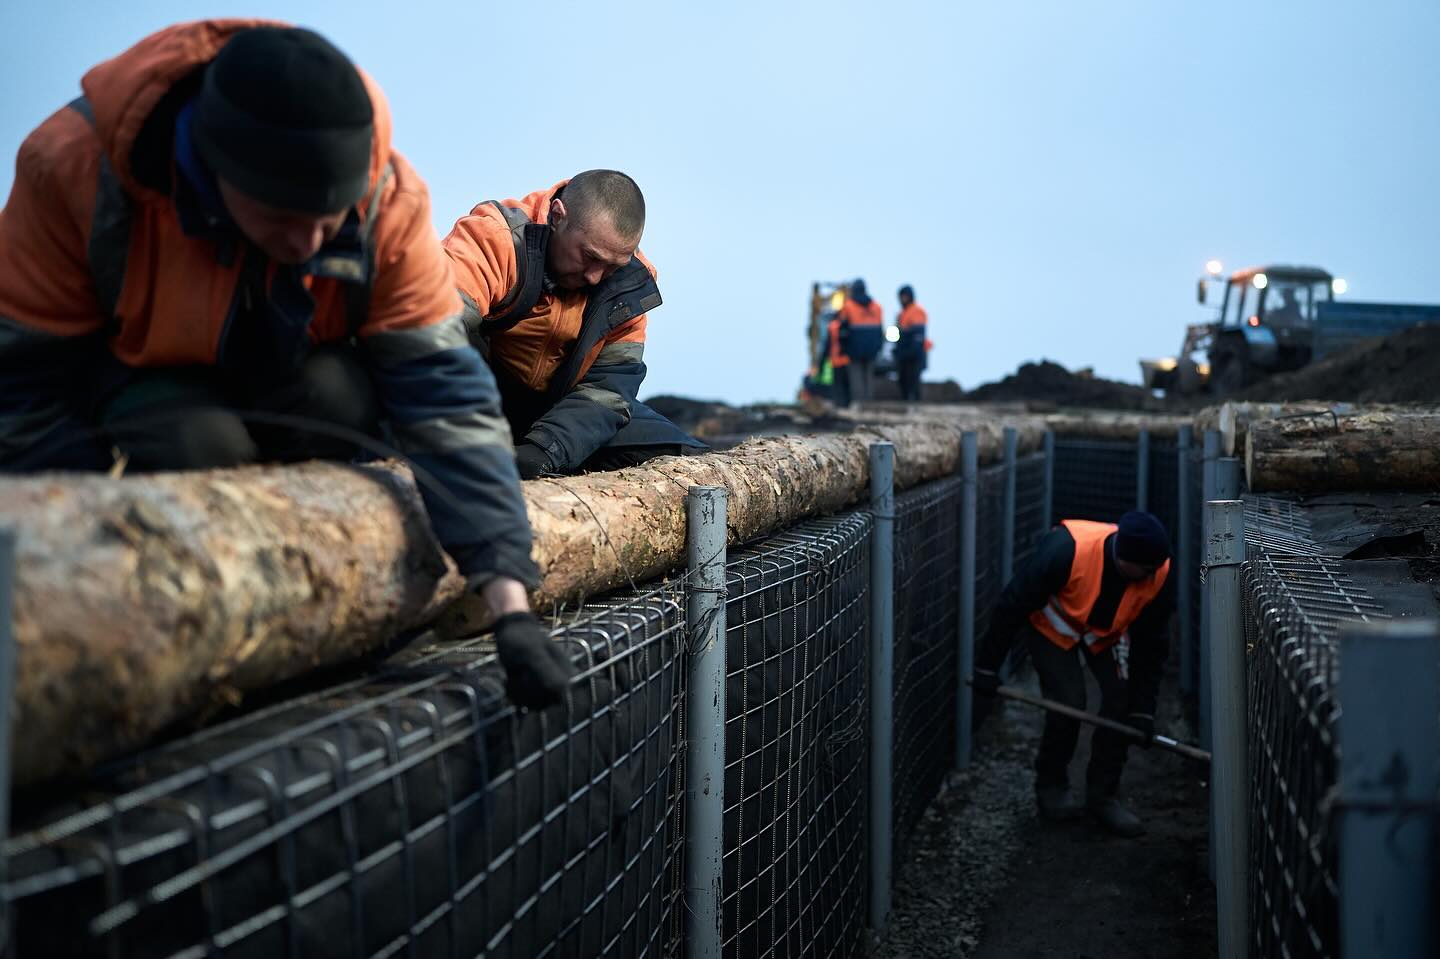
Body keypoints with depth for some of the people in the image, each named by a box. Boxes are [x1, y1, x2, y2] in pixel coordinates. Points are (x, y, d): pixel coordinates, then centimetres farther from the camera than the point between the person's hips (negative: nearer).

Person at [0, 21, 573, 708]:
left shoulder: (388, 201, -28)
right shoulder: (75, 167, -33)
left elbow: (446, 398, -28)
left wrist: (509, 603, -35)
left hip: (291, 373, 2)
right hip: (135, 371, -2)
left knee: (343, 398, -32)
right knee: (200, 447, -35)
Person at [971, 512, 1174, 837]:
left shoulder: (1158, 576, -28)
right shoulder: (1066, 550, -42)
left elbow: (1152, 645, -14)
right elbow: (1013, 605, -30)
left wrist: (1143, 709, -14)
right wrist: (986, 671, -24)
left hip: (1108, 633, 4)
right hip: (1053, 628, -4)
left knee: (1122, 699, -11)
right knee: (1068, 701, -16)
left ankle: (1103, 795, 5)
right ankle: (1050, 786, 9)